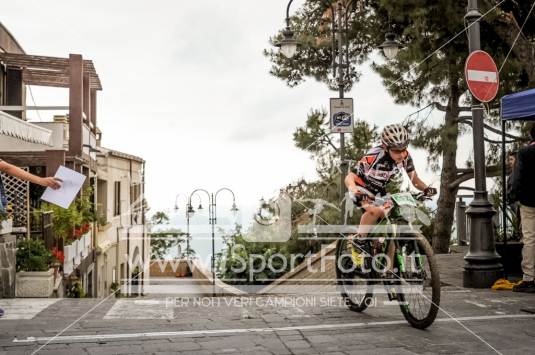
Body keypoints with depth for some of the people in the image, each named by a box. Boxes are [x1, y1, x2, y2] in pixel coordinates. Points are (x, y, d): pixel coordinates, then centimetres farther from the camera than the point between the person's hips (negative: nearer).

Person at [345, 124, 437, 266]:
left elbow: (414, 179, -9)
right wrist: (355, 192, -53)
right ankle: (358, 242, -16)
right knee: (376, 210, -36)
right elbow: (349, 177, -32)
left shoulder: (405, 157, -16)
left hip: (380, 193, 6)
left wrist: (426, 188, -31)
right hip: (363, 190, -6)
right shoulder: (374, 157, -32)